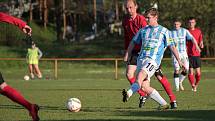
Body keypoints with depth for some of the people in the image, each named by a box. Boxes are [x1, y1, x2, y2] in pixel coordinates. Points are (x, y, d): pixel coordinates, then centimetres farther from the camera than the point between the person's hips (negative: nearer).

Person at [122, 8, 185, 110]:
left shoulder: (163, 31, 7)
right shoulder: (143, 30, 19)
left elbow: (172, 46, 8)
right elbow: (133, 42, 27)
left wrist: (179, 61, 5)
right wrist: (127, 55, 15)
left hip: (153, 60, -5)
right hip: (141, 59, 5)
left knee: (140, 75, -33)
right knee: (144, 87, -7)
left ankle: (129, 93, -54)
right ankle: (163, 104, 6)